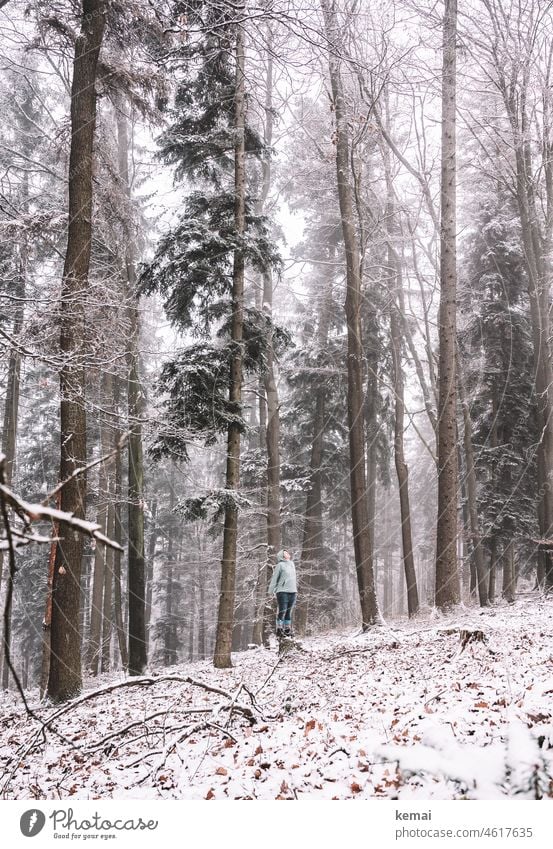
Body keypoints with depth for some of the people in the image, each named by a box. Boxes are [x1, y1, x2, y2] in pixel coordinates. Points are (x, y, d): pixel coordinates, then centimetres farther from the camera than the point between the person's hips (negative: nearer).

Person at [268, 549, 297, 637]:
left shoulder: (292, 564, 17)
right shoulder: (280, 565, -4)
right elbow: (274, 579, -5)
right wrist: (271, 591, -8)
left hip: (292, 591, 6)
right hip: (283, 591, -6)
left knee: (289, 612, 10)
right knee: (282, 611, -5)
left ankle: (287, 629, 15)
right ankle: (279, 630, 0)